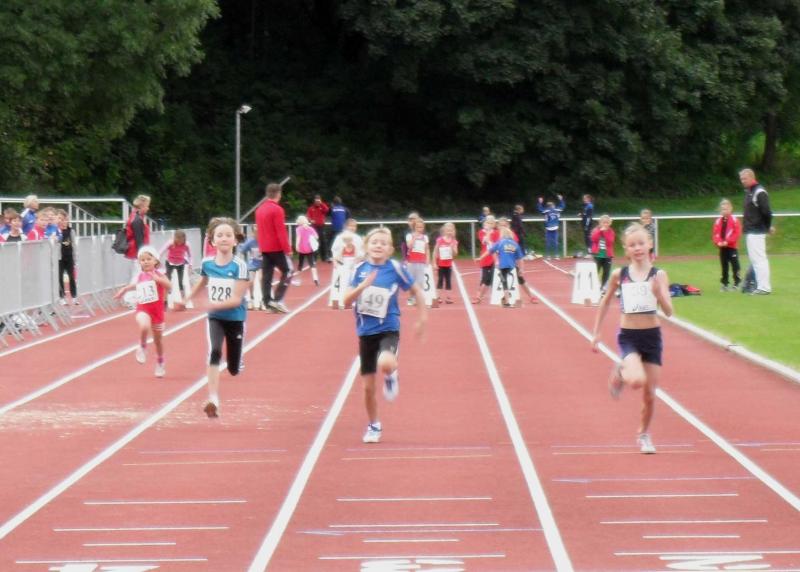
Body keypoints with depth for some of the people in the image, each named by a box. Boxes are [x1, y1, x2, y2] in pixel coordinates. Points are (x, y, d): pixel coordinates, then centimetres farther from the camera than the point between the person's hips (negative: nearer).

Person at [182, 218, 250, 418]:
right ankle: (213, 401, -29)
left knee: (234, 369, 8)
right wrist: (188, 298, 22)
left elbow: (236, 299, -23)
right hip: (215, 318, 2)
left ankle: (233, 359, 47)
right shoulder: (207, 263, -6)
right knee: (214, 351, -25)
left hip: (236, 319, -2)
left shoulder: (239, 266, -19)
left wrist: (215, 305, -35)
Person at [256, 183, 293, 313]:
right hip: (277, 248, -7)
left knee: (266, 275, 6)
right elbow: (281, 231, -19)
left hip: (264, 248, 7)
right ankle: (278, 299, -9)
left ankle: (268, 302, 3)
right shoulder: (277, 210, -15)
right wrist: (287, 249, -17)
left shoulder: (260, 210, 9)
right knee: (287, 271, 3)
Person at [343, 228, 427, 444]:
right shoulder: (360, 269, -2)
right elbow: (347, 300, -7)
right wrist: (363, 286, -24)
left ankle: (391, 376, 4)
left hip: (388, 330, -3)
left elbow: (416, 290, 4)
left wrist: (422, 317, 1)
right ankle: (373, 426, 29)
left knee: (385, 364, -34)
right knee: (368, 387, 7)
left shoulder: (395, 268, -8)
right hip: (366, 332, 3)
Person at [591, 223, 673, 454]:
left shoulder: (658, 275, -5)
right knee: (637, 380, -27)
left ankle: (644, 434, 31)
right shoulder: (619, 274, -2)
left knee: (650, 393, 6)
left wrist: (659, 293, -29)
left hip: (652, 336, 1)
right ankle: (620, 372, 9)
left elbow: (669, 311, -10)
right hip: (628, 336, -1)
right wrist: (596, 332, 11)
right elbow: (606, 302, 12)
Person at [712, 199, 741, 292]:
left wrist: (727, 241, -19)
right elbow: (715, 234, 7)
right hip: (722, 248, 5)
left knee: (735, 266, -3)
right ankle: (725, 284, 16)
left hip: (732, 247, -5)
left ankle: (736, 284, 2)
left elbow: (737, 233, -13)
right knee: (724, 267, 10)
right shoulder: (718, 221, 7)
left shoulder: (734, 220, -7)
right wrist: (718, 242, -12)